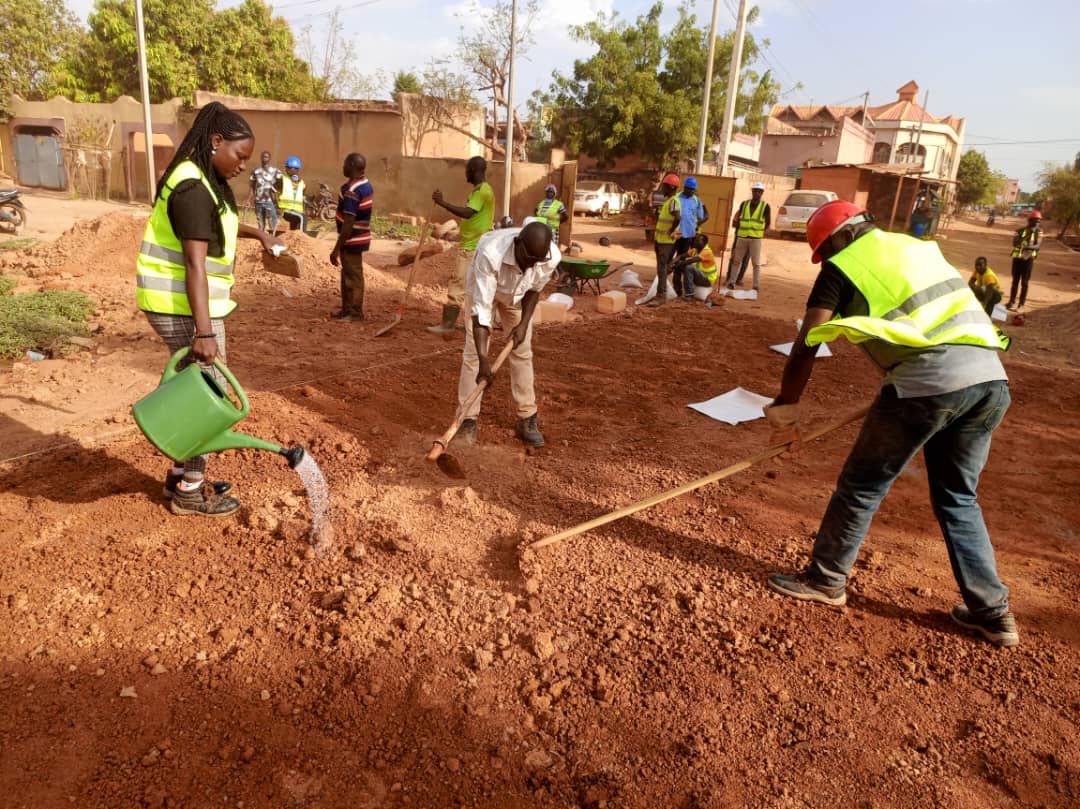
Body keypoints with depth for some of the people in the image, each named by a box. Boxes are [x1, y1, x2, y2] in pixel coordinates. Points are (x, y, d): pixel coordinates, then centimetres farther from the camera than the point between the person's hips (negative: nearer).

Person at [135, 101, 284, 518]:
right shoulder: (193, 188, -20)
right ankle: (189, 492, 9)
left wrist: (258, 233, 22)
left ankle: (182, 474, 28)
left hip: (187, 301, 10)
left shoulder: (204, 179, 12)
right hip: (181, 305, -10)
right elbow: (194, 264, -27)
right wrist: (204, 331, -31)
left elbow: (215, 224, 35)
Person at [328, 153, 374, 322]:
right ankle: (347, 310, 26)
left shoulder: (351, 190, -22)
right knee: (349, 275, 17)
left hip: (352, 240, -10)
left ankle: (355, 313, 10)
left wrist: (336, 249, -20)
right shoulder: (366, 184, 8)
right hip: (360, 237, 10)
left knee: (352, 277, 1)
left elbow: (348, 223, -24)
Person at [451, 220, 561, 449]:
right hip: (482, 288, -3)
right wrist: (483, 360, -45)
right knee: (473, 351, -9)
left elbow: (534, 289, -10)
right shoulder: (490, 253, -45)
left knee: (522, 351, 1)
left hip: (517, 294, 3)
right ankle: (468, 421, -2)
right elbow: (481, 307, -42)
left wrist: (524, 323, -19)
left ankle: (527, 419, 10)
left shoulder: (552, 257, -34)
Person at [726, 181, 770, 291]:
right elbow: (736, 221, 12)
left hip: (755, 239, -2)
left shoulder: (765, 206, -2)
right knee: (736, 260, 7)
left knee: (756, 263, 0)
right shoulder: (744, 204, 5)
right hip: (741, 238, 2)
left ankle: (756, 286, 4)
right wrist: (738, 232, 6)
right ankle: (731, 281, 16)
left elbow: (768, 224, 3)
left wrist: (759, 232, 2)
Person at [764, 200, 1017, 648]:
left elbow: (806, 348, 1)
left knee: (862, 485, 9)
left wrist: (784, 407, 11)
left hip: (930, 378, -7)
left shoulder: (842, 267, 7)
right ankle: (992, 610, 25)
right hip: (991, 375, 7)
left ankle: (825, 580, 23)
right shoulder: (919, 247, 26)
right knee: (959, 497, 20)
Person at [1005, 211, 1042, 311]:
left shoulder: (1039, 232, -1)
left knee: (1024, 282, 0)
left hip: (1029, 258, -1)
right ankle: (1012, 302, 18)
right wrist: (1026, 236, -24)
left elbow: (1038, 245, -13)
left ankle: (1021, 304, 5)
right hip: (1017, 257, 1)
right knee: (1015, 281, 9)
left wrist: (1030, 247, -33)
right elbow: (1014, 243, -12)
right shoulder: (1020, 231, 0)